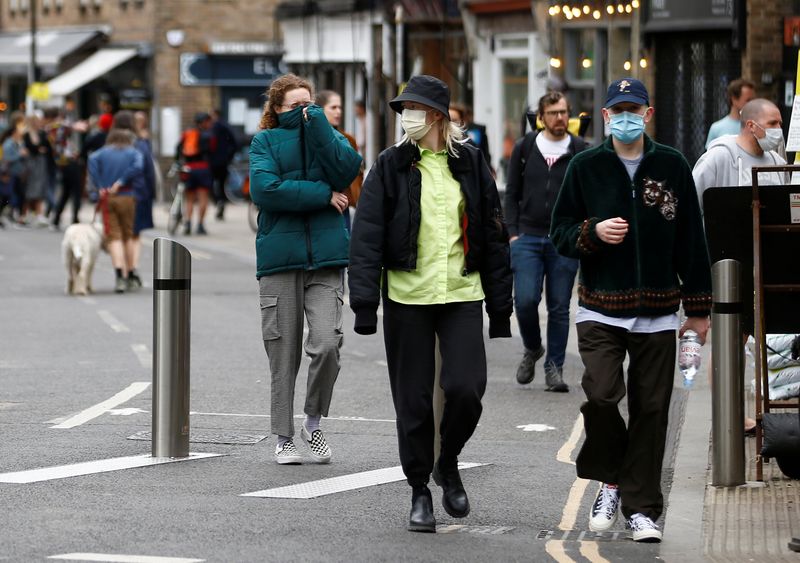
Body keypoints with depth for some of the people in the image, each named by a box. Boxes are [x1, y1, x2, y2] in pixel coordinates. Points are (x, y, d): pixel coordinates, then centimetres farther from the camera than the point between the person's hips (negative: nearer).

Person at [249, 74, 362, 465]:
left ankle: (313, 421, 9)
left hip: (325, 257, 1)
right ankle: (284, 437, 14)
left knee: (327, 344, -14)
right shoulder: (265, 142, 6)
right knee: (283, 353, 2)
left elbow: (347, 170, -7)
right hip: (279, 258, -1)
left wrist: (316, 124, -8)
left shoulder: (325, 135, 13)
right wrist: (323, 195, -8)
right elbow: (264, 189, -11)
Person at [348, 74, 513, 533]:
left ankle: (448, 464, 17)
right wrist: (365, 303, -10)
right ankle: (420, 491, 17)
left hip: (462, 294, 0)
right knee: (413, 400, 2)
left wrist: (500, 308, 6)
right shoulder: (392, 165, 2)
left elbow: (494, 236, 9)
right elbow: (367, 236, -2)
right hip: (407, 297, 0)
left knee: (466, 390, -11)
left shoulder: (470, 163, 6)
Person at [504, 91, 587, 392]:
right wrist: (513, 232, 1)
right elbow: (512, 194, 10)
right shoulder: (524, 148, 7)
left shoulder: (581, 151, 4)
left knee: (559, 308, 2)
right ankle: (532, 349, 16)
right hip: (527, 238, 0)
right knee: (525, 300, -11)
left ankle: (554, 367, 11)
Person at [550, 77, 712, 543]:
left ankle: (641, 508, 11)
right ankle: (611, 481, 8)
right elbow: (560, 232, 8)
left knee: (651, 408, 1)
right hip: (600, 309, -1)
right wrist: (593, 232, -14)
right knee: (601, 394, -17)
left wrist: (698, 307, 8)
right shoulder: (586, 167, 4)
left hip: (657, 314, 1)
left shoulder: (672, 167, 5)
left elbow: (691, 240, 9)